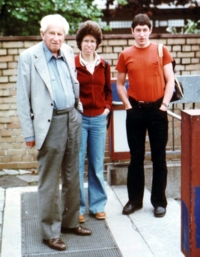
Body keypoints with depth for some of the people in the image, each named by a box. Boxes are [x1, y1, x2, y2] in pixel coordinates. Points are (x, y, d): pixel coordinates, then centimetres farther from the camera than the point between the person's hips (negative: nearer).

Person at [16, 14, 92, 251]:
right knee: (49, 180, 1)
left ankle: (70, 221, 29)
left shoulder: (68, 53, 9)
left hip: (72, 119, 6)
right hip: (49, 124, -6)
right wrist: (29, 132, -9)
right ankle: (50, 232, 13)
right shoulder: (28, 57, -6)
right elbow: (23, 98, -7)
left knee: (72, 176, 14)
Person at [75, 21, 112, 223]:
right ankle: (78, 207, 13)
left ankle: (97, 205, 20)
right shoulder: (72, 64, -5)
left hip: (98, 119, 3)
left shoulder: (103, 65, 8)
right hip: (78, 119, -3)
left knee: (97, 164, 9)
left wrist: (107, 107, 4)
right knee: (77, 164, 2)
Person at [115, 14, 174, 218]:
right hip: (135, 110, 1)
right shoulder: (125, 55, 3)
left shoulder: (161, 50, 1)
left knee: (159, 157, 5)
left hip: (157, 109, -1)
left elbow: (170, 80, 2)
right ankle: (134, 199, 20)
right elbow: (120, 84, 9)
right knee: (136, 158, 8)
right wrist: (128, 106, -1)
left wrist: (164, 104, -7)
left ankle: (159, 201, 16)